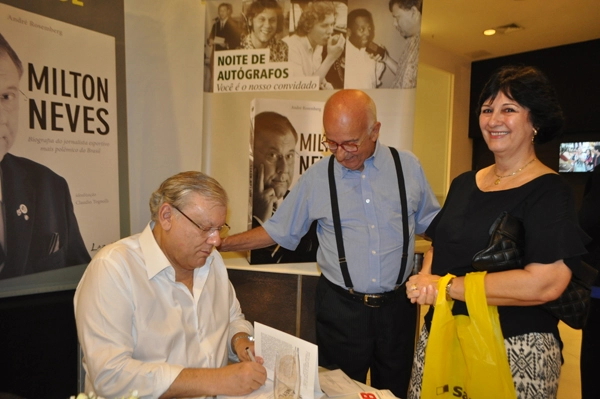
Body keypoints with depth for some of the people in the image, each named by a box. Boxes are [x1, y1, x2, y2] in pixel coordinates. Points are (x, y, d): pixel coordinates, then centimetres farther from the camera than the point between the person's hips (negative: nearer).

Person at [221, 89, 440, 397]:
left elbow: (431, 222, 10)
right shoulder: (315, 178, -4)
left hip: (397, 305, 1)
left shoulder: (409, 167, -1)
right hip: (341, 307, -1)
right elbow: (279, 230, 4)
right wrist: (222, 243, -2)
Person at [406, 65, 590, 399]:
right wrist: (426, 279, -10)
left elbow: (545, 283, -22)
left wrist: (447, 286, -18)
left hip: (514, 351, -5)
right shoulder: (463, 183, 7)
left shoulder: (549, 192, -11)